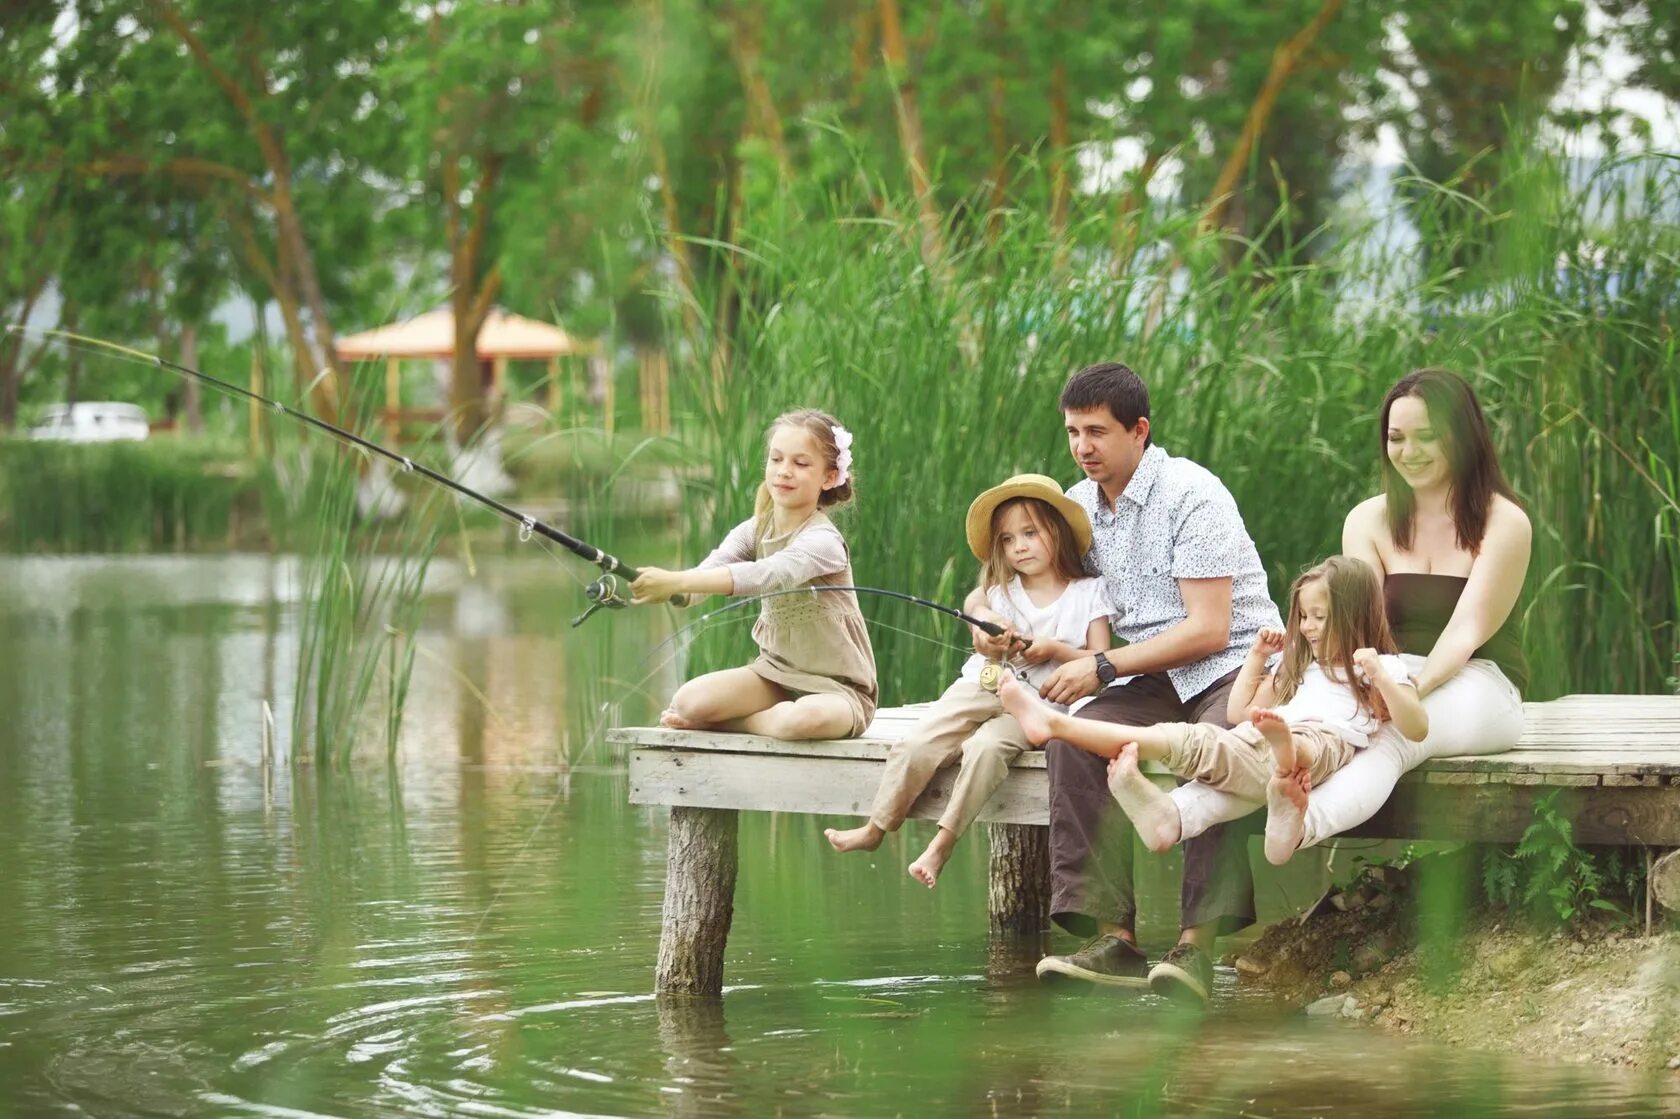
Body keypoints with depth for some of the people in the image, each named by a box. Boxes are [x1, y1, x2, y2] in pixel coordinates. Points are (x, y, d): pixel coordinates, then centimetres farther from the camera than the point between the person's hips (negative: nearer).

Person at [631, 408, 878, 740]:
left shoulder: (822, 541, -20)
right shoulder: (754, 531, 1)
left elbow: (769, 575, -39)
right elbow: (711, 569, -17)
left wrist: (677, 581, -50)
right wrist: (668, 588, -42)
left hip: (836, 687, -4)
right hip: (777, 671, 5)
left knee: (807, 717, -39)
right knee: (688, 700, -21)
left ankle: (718, 723, -11)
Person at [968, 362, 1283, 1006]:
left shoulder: (1190, 495, -11)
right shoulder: (1080, 506, 10)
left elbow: (1208, 630, -16)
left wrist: (1103, 667, -17)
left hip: (1238, 665, -6)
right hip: (1156, 680, 6)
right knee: (1074, 738, -25)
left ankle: (1197, 943, -39)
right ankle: (1112, 936, -28)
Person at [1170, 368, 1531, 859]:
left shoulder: (1504, 523, -1)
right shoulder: (1369, 521, 12)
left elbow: (1466, 630, -12)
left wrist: (1415, 687, -31)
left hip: (1476, 688, -3)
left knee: (1389, 737, -39)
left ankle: (1304, 825, -72)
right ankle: (1177, 813, -61)